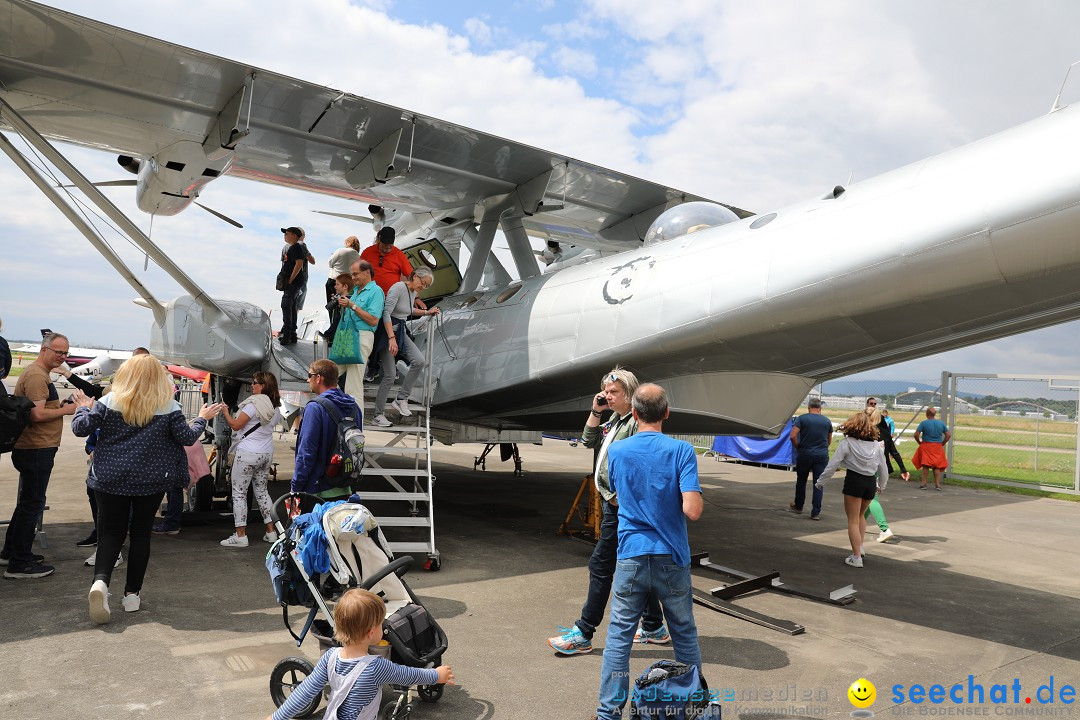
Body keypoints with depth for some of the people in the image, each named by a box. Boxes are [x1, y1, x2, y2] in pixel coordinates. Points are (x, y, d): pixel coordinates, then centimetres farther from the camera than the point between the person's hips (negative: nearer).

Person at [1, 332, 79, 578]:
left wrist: (61, 403, 9)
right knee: (32, 503, -4)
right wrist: (66, 410, -11)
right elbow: (37, 414, -24)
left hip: (35, 448, 11)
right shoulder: (36, 375, -16)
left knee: (28, 501, 21)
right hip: (36, 449, -11)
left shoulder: (40, 373, 18)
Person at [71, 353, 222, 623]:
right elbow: (187, 438, -5)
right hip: (151, 480, 0)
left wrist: (84, 409, 14)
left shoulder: (109, 402, -4)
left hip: (110, 479, 0)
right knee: (140, 533, 11)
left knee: (110, 533, 7)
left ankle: (100, 581, -19)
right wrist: (202, 419, 13)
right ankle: (132, 593, 15)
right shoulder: (168, 406, -6)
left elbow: (80, 428, -6)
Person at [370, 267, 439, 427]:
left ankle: (401, 399, -4)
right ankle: (377, 415, 2)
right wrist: (391, 338, -31)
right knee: (390, 375, -9)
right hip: (387, 330, -8)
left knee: (419, 361, -13)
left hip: (401, 332, 8)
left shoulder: (413, 292, 11)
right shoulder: (398, 288, -16)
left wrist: (426, 312, 21)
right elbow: (386, 313, -24)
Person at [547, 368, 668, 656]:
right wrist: (595, 411, 9)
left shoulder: (637, 422, -16)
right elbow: (589, 441, 21)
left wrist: (619, 495, -19)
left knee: (600, 567, -3)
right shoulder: (615, 420, 14)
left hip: (621, 506, -10)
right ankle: (654, 628, 27)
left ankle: (583, 636, 6)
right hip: (614, 503, 10)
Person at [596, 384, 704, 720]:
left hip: (631, 557, 1)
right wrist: (699, 499, 3)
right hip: (672, 557, -1)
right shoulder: (681, 450, -11)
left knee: (619, 635, 8)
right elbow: (692, 510, -18)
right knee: (685, 635, 16)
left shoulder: (616, 451, -2)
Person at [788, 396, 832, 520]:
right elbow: (829, 441, 15)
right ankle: (816, 512, 1)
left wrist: (798, 447, 2)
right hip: (822, 455, 2)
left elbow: (793, 436, -13)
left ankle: (798, 506, 30)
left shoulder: (802, 418, -5)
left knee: (801, 480, 16)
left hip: (805, 454, -1)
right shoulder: (827, 421, 6)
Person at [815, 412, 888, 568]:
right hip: (871, 482, 5)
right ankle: (859, 546, 20)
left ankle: (856, 557, 5)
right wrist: (881, 485, 30)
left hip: (854, 481, -4)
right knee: (860, 515, 28)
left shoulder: (847, 442, -8)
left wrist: (820, 482, -1)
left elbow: (833, 464, -10)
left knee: (853, 521, 5)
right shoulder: (876, 445, 4)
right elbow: (883, 468, 13)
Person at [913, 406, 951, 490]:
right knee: (937, 466, 10)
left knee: (925, 465, 4)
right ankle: (937, 484, 8)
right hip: (938, 447, 3)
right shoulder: (941, 423, 3)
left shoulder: (924, 423, -8)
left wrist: (919, 442, 4)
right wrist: (942, 443, 11)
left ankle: (924, 483, 5)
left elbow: (916, 435, -12)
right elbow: (949, 435, 5)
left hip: (926, 446, -3)